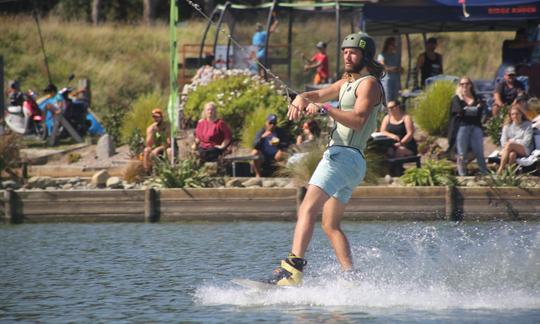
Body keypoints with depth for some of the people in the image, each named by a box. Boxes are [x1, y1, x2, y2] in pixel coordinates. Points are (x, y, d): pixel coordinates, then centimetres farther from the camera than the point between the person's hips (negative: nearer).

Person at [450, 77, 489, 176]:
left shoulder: (477, 99, 16)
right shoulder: (456, 99, 10)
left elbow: (480, 111, 0)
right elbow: (460, 112, -6)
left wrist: (467, 109, -5)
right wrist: (474, 109, 2)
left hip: (476, 127, 2)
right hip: (462, 127, -2)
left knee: (479, 153, -1)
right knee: (462, 154, -2)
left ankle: (485, 174, 0)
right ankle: (462, 174, -1)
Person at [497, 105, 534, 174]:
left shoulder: (527, 125, 5)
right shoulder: (507, 126, 13)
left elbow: (526, 142, -4)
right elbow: (503, 141, 5)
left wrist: (512, 141, -7)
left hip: (524, 151, -2)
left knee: (509, 145, -34)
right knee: (512, 154, -37)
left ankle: (500, 170, -41)